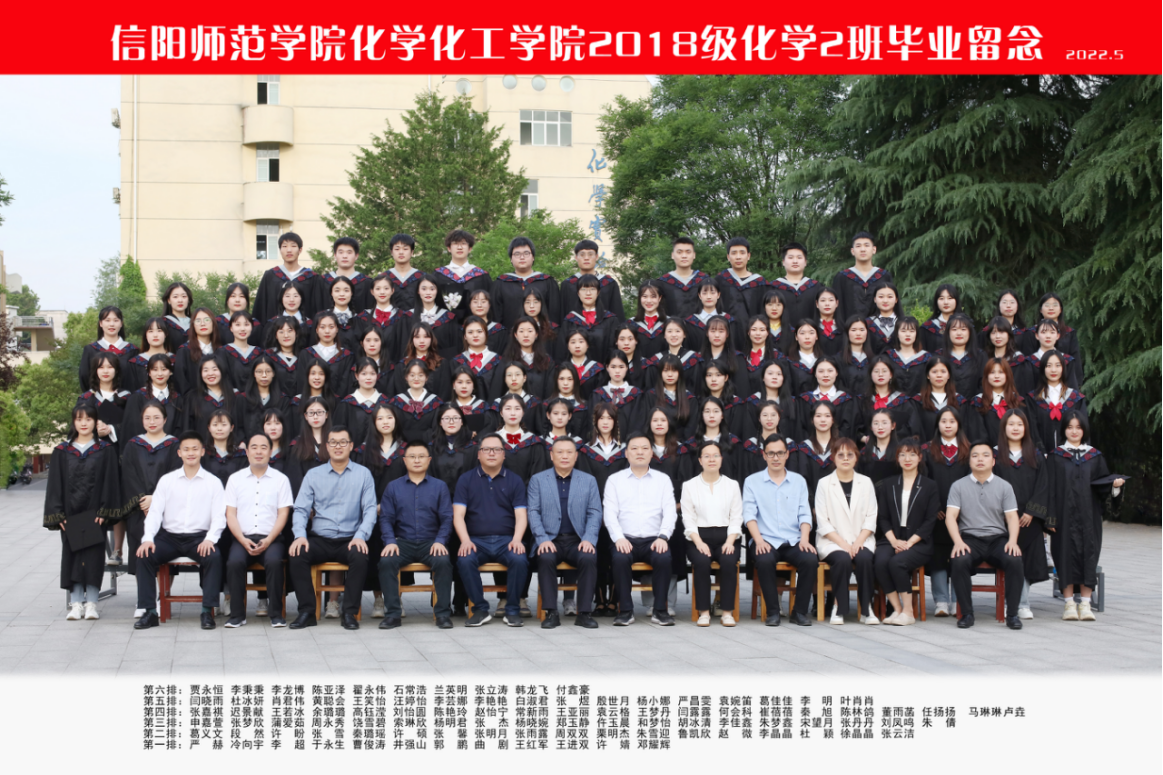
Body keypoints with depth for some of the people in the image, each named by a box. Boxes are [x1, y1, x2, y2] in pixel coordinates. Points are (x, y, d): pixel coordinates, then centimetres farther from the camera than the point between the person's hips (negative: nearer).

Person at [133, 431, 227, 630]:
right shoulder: (166, 480, 10)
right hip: (169, 537, 2)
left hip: (199, 537, -2)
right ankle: (150, 612, -18)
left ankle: (207, 611, -24)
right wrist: (148, 538, -13)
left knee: (214, 557, -32)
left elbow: (219, 517, -1)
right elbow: (154, 512, 4)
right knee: (144, 556, -24)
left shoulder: (213, 482, 6)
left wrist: (210, 539, -19)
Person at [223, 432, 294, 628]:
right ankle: (237, 614, -19)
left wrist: (268, 540, -11)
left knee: (274, 561, -32)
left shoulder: (281, 479, 10)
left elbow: (283, 514, 4)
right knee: (234, 562, -30)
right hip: (242, 538, 1)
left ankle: (276, 613, -20)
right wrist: (243, 540, -9)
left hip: (271, 538, -1)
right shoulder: (235, 479, 13)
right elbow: (230, 514, 7)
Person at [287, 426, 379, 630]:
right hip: (319, 539, 1)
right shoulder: (313, 475, 11)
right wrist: (300, 535, -14)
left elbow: (370, 509, 1)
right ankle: (307, 612, -19)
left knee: (360, 557, -34)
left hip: (349, 540, -1)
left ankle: (349, 612, -21)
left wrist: (360, 536, -16)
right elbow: (300, 509, 5)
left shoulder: (363, 474, 7)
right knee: (297, 556, -28)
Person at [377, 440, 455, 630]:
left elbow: (447, 518, 5)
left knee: (443, 561, -32)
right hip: (402, 541, 1)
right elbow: (386, 518, 6)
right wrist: (390, 541, -11)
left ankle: (443, 613, -21)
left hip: (431, 542, -1)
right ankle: (392, 613, -23)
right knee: (386, 561, -30)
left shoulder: (440, 486, 12)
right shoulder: (393, 487, 13)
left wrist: (440, 541, -12)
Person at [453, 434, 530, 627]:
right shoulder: (466, 479, 10)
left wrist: (517, 539, -16)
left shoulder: (514, 481, 11)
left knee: (520, 560, -31)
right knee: (465, 560, -32)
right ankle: (480, 609, -15)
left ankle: (512, 610, -12)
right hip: (476, 540, 0)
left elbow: (521, 515, 3)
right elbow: (458, 515, 2)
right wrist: (465, 540, -16)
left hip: (506, 539, 0)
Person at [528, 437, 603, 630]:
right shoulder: (537, 480, 9)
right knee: (546, 558, -33)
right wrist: (543, 539, -13)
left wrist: (589, 539, -10)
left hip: (578, 540, 1)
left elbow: (595, 513, 6)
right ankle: (551, 612, -24)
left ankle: (585, 612, -22)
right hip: (550, 539, -1)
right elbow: (534, 512, 2)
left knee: (589, 558, -30)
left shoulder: (589, 481, 12)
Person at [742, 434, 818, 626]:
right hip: (767, 541, -2)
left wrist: (804, 538, -11)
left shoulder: (798, 481, 15)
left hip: (794, 541, 2)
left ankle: (800, 612, -13)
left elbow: (804, 514, 7)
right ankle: (773, 612, -18)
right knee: (764, 560, -35)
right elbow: (749, 514, -1)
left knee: (810, 559, -29)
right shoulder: (752, 481, 9)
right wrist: (758, 540, -18)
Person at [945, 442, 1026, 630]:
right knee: (959, 561, -33)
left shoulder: (1004, 486, 11)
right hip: (970, 538, -1)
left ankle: (1012, 613, -17)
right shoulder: (959, 486, 9)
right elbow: (950, 516, 0)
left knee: (1014, 560, -30)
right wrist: (958, 542, -16)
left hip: (998, 538, 1)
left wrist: (1013, 540, -15)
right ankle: (967, 613, -18)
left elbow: (1012, 517, 4)